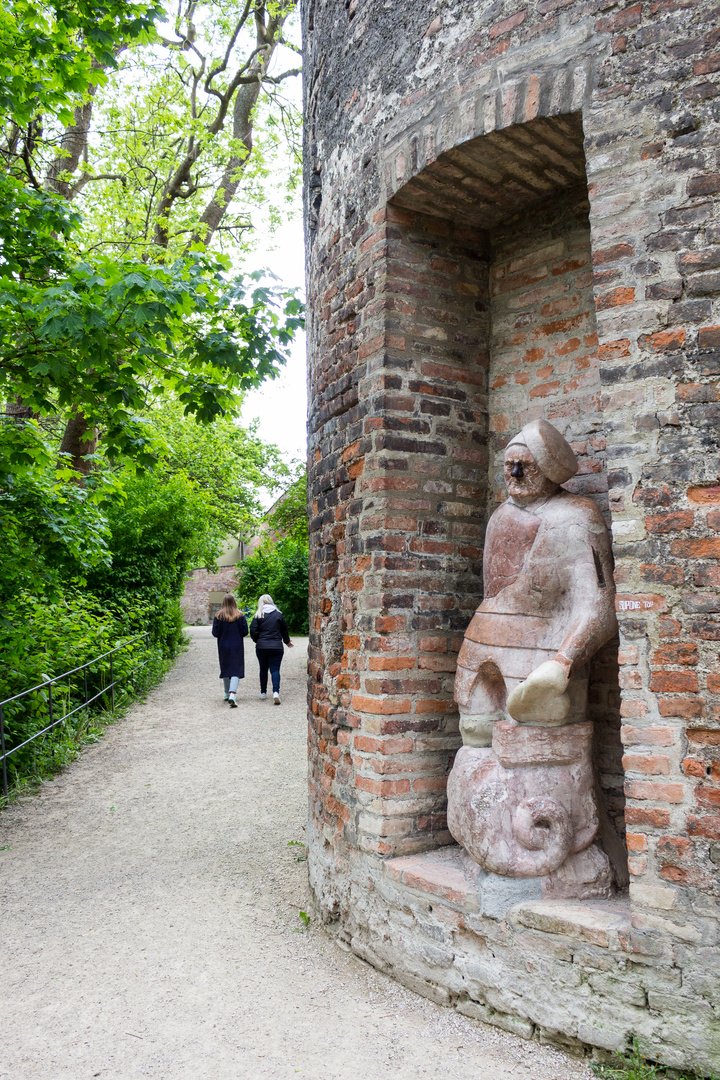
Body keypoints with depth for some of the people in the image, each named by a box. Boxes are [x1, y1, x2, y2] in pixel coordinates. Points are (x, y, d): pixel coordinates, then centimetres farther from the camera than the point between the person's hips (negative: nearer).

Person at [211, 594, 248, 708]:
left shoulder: (218, 616, -5)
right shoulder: (240, 616, -6)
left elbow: (215, 633, -6)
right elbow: (245, 632, -5)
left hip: (223, 647, 1)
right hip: (237, 647, -1)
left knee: (225, 669, 17)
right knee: (236, 670, -3)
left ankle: (227, 693, 29)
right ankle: (232, 694, -21)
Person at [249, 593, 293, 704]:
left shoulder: (258, 616, -2)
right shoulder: (279, 615, 3)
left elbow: (253, 630, -6)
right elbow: (285, 630, 10)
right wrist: (287, 641, 28)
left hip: (261, 647, 0)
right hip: (276, 647, 0)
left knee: (263, 670, 14)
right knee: (275, 669, 0)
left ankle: (263, 693, 23)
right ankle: (276, 692, -19)